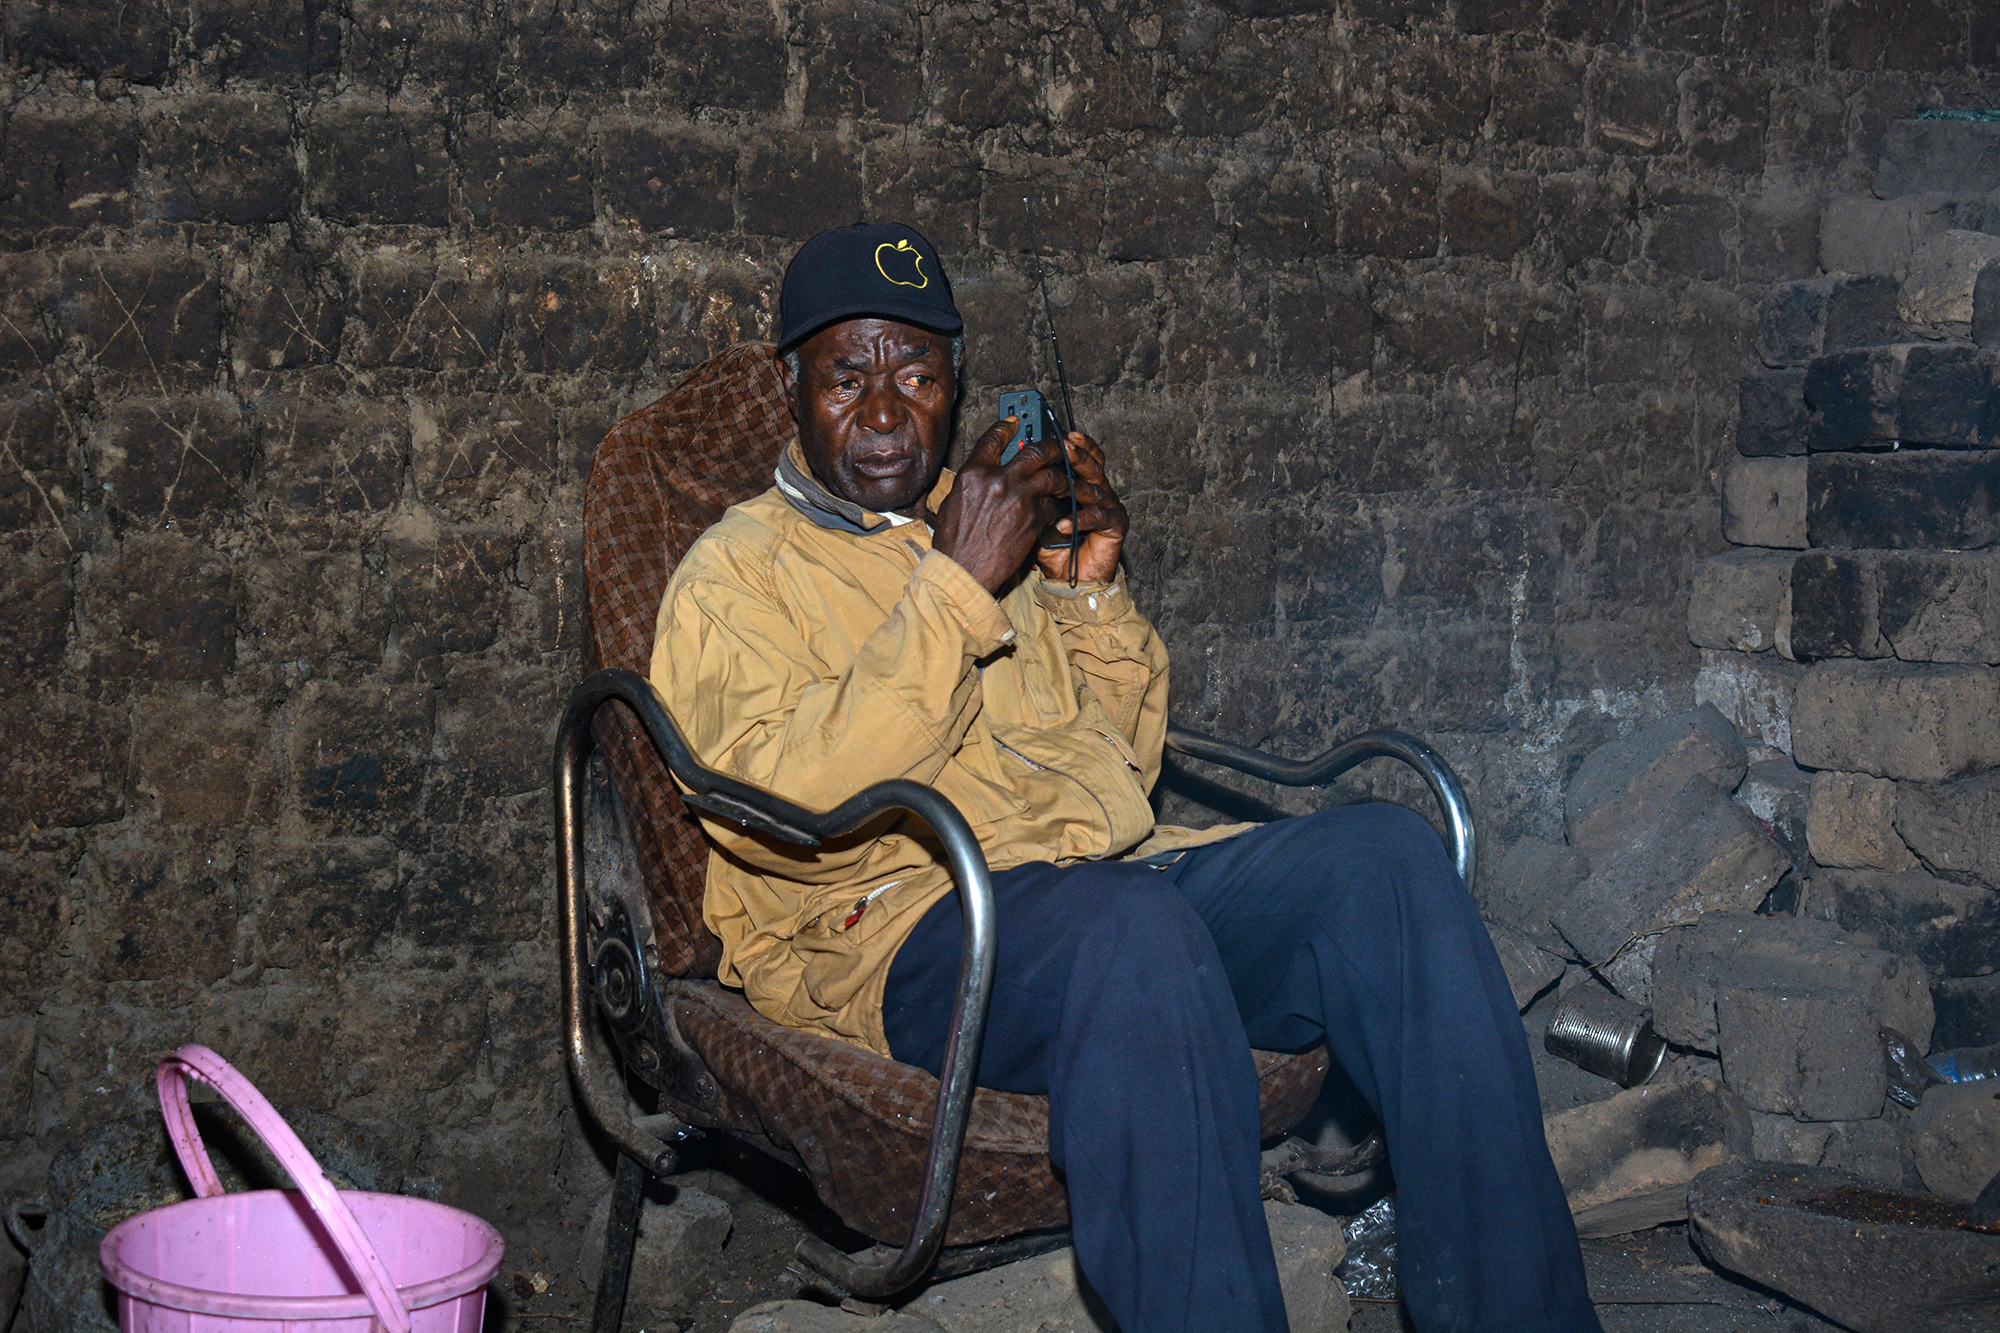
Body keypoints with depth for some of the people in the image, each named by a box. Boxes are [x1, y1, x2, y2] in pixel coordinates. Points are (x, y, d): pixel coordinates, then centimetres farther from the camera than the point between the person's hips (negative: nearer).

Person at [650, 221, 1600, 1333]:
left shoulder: (999, 524, 26)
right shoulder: (736, 573, 8)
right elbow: (786, 818, -12)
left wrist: (1091, 592, 9)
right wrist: (957, 588, -14)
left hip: (1124, 877, 6)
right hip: (901, 932, -6)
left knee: (1386, 851, -21)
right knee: (1124, 920, -39)